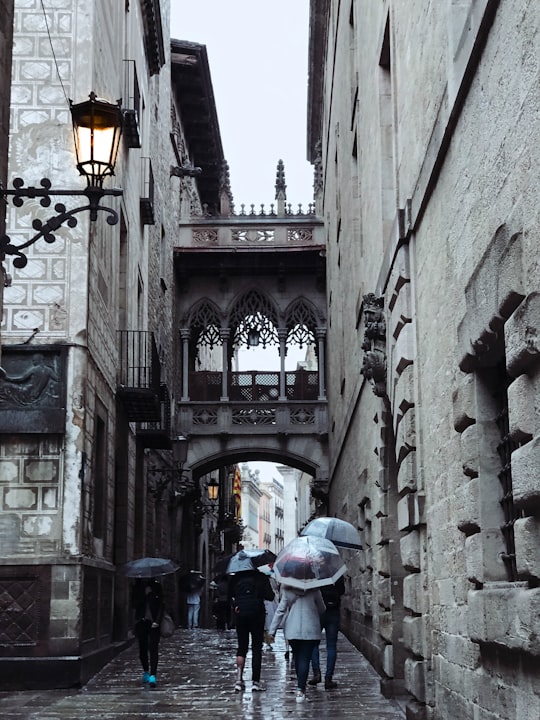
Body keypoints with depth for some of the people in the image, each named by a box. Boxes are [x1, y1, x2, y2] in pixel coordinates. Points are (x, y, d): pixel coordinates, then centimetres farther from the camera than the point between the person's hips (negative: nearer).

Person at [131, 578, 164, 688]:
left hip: (153, 623, -2)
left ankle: (152, 675, -14)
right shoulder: (138, 587, 7)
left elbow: (161, 604, 0)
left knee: (153, 648, -11)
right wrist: (144, 594, -11)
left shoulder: (156, 586, 1)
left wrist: (157, 621, -9)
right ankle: (145, 671, 26)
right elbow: (134, 604, 1)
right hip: (141, 622, 3)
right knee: (143, 649, 8)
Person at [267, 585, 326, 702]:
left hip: (292, 630, 1)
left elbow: (280, 610, 0)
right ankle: (300, 690, -12)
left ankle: (300, 684, 30)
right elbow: (321, 609, 9)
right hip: (310, 630, -1)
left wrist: (272, 630, 3)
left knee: (297, 657, 18)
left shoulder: (287, 591, 1)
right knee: (305, 659, -3)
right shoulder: (314, 590, 0)